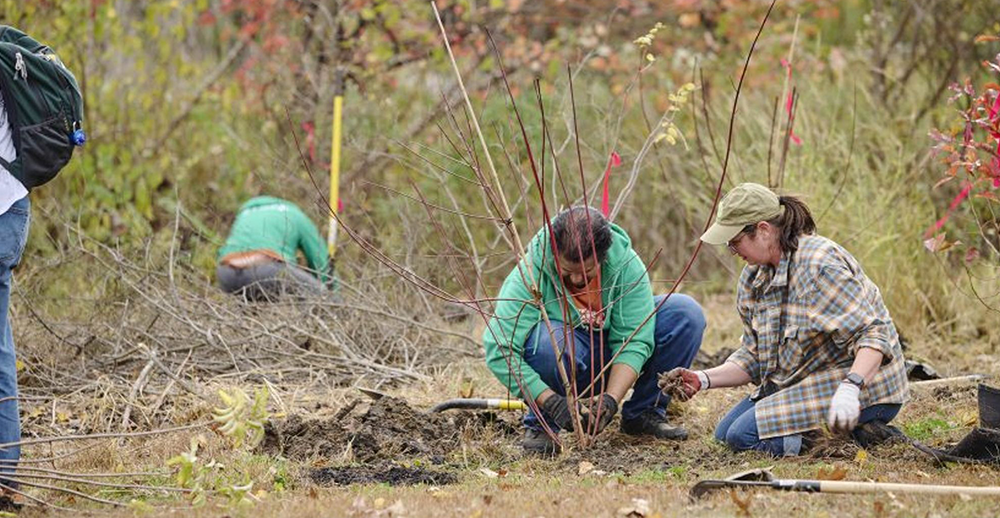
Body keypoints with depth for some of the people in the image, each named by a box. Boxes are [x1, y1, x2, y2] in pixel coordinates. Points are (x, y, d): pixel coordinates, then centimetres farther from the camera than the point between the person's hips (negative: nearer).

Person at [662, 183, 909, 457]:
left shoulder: (820, 266, -23)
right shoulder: (753, 278, 6)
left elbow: (875, 334, -28)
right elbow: (753, 356, 10)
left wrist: (849, 389, -44)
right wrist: (704, 379, -7)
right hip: (805, 383, 10)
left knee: (744, 435, -20)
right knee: (725, 433, 12)